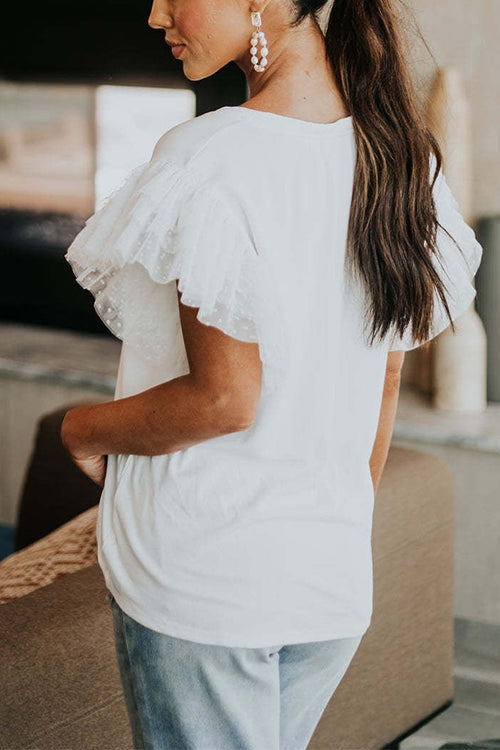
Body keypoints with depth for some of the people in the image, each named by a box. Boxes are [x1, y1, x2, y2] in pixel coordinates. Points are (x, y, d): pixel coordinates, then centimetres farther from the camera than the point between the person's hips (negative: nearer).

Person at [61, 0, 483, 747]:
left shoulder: (210, 159, -19)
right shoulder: (399, 154, 3)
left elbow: (225, 397, -20)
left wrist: (87, 428, -3)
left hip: (202, 572, -7)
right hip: (337, 576, 7)